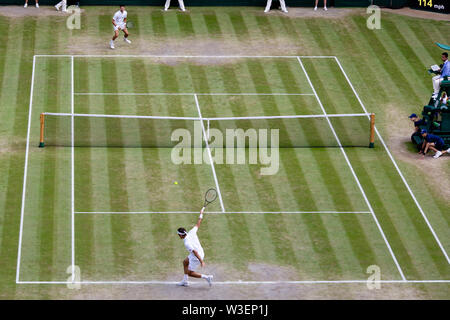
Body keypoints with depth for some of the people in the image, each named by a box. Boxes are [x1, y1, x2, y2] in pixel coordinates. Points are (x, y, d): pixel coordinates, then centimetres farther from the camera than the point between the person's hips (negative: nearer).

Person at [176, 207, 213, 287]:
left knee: (190, 273, 7)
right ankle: (185, 281, 34)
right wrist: (201, 214, 11)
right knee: (185, 262, 26)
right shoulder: (191, 232, -11)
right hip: (201, 253, 9)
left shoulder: (187, 243, -30)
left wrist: (201, 261, -32)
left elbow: (195, 252, -33)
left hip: (197, 257, -9)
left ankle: (207, 277, 0)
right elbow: (198, 224, 0)